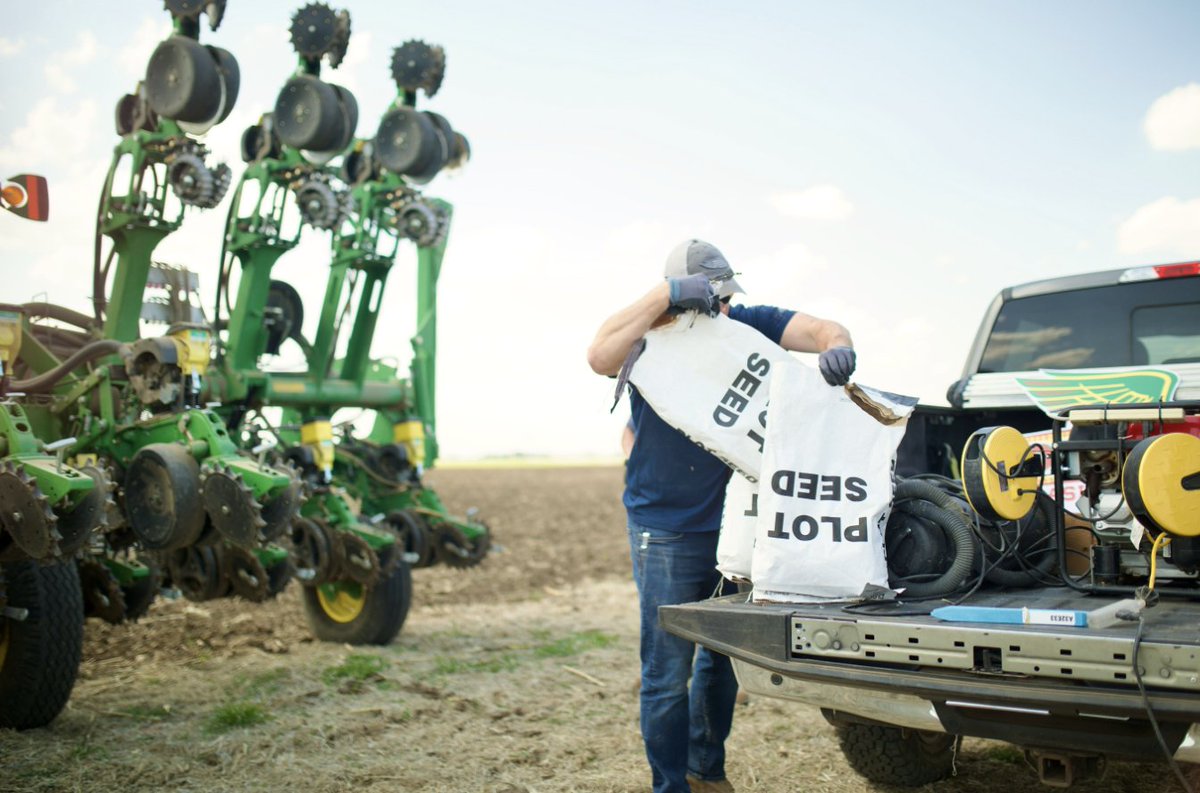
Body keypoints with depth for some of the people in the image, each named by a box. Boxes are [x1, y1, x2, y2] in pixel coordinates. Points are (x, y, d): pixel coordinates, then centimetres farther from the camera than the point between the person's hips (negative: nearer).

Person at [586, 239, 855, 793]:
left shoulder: (748, 325, 0)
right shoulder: (653, 340, -9)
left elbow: (819, 329, -10)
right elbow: (600, 357, -29)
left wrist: (837, 346, -34)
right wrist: (665, 295, -32)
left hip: (735, 521, 5)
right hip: (666, 533, -4)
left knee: (723, 657, 19)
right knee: (668, 673, 1)